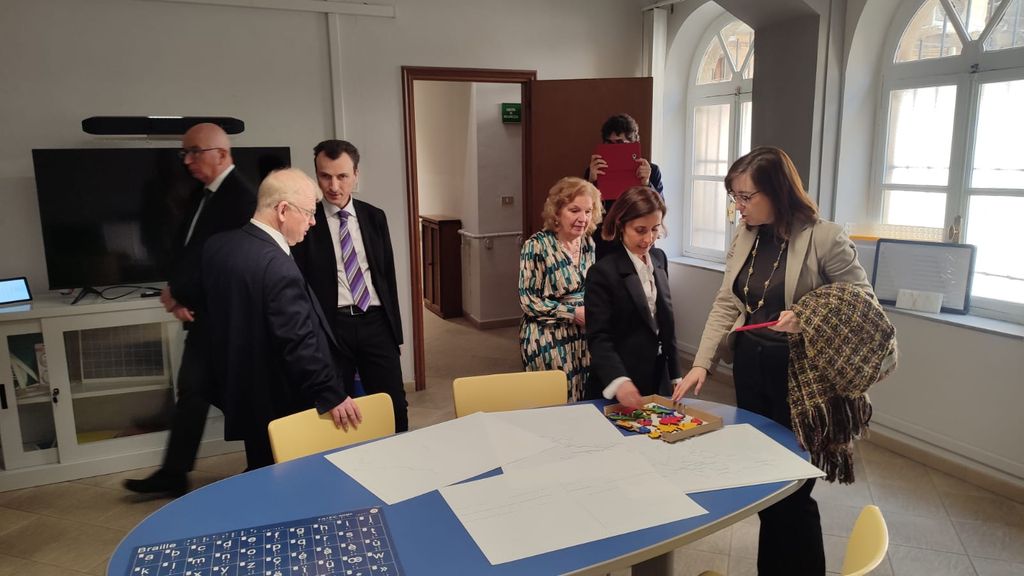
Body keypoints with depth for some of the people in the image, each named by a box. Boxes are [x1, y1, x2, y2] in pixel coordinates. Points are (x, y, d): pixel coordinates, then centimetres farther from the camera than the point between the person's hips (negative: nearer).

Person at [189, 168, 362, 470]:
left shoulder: (217, 245, -1)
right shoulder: (278, 267, -27)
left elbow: (198, 297, 15)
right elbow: (300, 343, -25)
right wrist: (332, 395, -17)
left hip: (240, 389, 8)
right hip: (281, 403, -8)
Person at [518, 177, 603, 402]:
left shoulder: (589, 244, 6)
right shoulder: (537, 245, -11)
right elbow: (528, 300, -13)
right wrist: (573, 313, -17)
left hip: (584, 338, 6)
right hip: (549, 340, -5)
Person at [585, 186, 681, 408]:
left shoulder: (659, 259, 5)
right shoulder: (603, 272, -17)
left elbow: (666, 321, 13)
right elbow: (599, 338, -20)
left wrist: (675, 375, 13)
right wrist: (618, 380, -35)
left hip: (658, 377, 6)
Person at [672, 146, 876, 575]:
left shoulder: (824, 237, -15)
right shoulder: (745, 236, 3)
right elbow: (726, 305, 3)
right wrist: (701, 364, -4)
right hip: (751, 369, 6)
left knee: (792, 488, 4)